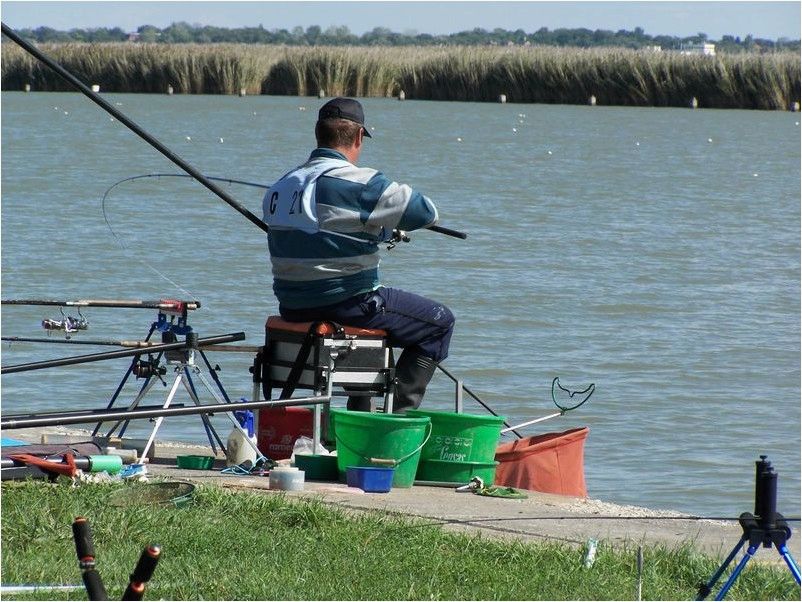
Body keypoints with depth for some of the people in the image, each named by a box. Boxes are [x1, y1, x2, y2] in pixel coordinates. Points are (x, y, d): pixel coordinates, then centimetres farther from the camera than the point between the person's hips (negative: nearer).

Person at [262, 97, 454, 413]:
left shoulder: (279, 188, 7)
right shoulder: (361, 183, -16)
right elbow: (426, 212, -11)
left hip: (293, 310, 8)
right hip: (346, 303, -8)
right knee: (439, 322, 10)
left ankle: (360, 414, 38)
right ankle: (397, 416, 6)